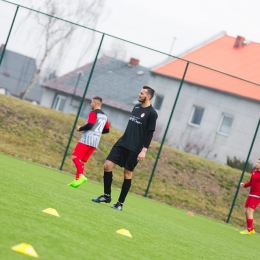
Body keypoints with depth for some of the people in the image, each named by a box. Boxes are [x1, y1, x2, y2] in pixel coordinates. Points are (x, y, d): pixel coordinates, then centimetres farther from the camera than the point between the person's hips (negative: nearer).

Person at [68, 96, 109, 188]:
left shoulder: (93, 113, -8)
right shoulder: (104, 116, 17)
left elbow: (89, 125, -20)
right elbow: (107, 130, 21)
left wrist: (80, 128, -4)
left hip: (87, 139, -8)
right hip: (95, 142, 8)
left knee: (75, 157, -10)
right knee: (81, 161, 12)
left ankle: (81, 176, -28)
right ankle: (77, 180, 6)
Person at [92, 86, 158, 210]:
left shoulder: (152, 113, -9)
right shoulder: (136, 107, 12)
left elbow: (150, 133, -12)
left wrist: (144, 150, -18)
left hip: (134, 149, -6)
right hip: (122, 143, 6)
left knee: (127, 173, 0)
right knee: (107, 165, -4)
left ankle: (120, 203, 10)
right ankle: (107, 196, 9)